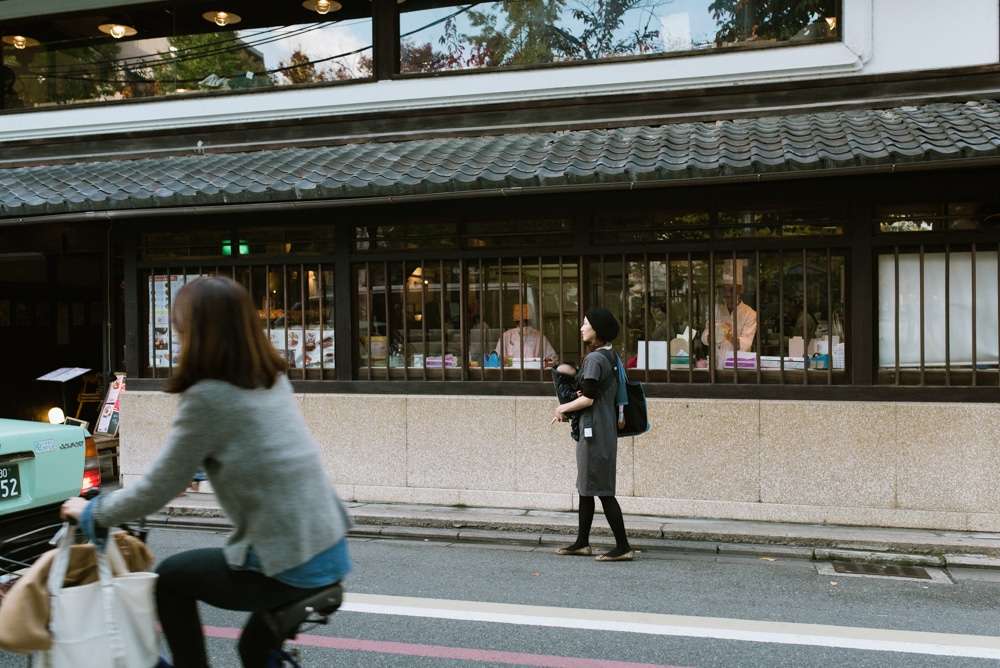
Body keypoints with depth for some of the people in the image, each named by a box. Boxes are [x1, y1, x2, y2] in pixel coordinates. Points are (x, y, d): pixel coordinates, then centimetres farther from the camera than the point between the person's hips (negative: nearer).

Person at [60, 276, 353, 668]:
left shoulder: (206, 397, -14)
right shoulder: (274, 379, 8)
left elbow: (158, 489, -6)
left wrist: (91, 513, 11)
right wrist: (198, 470, 41)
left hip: (285, 569, -6)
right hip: (331, 554, 7)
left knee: (169, 578, 19)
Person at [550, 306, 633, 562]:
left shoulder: (594, 359, -15)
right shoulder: (609, 357, 14)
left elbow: (587, 399, -19)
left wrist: (563, 408, -3)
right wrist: (568, 410, 10)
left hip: (595, 431, -10)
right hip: (604, 429, 10)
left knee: (602, 490, -5)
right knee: (586, 488, 15)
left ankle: (623, 547, 0)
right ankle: (582, 543, 23)